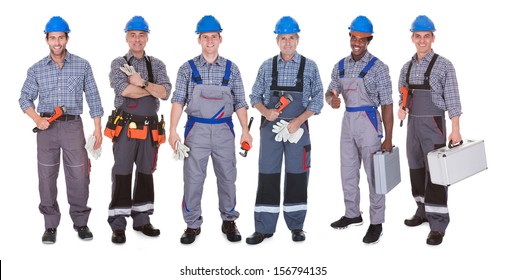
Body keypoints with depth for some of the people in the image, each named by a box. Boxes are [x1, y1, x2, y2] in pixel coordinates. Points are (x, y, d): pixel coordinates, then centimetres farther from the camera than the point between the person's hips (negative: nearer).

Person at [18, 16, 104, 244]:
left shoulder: (82, 66, 5)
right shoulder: (36, 69, 7)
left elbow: (93, 98, 6)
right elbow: (25, 98, 9)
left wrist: (98, 129, 1)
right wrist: (37, 118, -9)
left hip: (73, 125, -1)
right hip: (46, 127, 1)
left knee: (78, 176, -1)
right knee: (47, 176, 3)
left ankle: (81, 223, 13)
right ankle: (50, 226, 13)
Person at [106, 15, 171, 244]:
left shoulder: (157, 65, 11)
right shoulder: (118, 64, 3)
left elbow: (165, 93, -5)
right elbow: (124, 89, -17)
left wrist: (141, 82, -14)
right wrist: (152, 90, -8)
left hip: (150, 129, 3)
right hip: (126, 127, -3)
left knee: (146, 174, 11)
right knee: (122, 175, -2)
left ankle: (142, 219, 22)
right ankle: (118, 225, 3)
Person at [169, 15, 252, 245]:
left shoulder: (231, 69, 6)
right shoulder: (188, 68, 2)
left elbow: (239, 102, 6)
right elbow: (178, 100, -1)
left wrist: (245, 130, -2)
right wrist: (173, 130, -9)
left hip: (224, 129, 1)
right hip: (196, 129, -1)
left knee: (227, 177, 8)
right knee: (193, 178, 2)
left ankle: (229, 221, 22)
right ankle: (192, 224, 14)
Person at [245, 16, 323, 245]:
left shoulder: (309, 67, 2)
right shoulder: (267, 66, 6)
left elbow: (317, 99, 1)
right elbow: (255, 95, 10)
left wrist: (299, 121, -11)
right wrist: (265, 111, -10)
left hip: (298, 128, -1)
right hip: (270, 127, 1)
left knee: (297, 176, 5)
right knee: (267, 175, 1)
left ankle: (296, 226, 17)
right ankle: (264, 228, 8)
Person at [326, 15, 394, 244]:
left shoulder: (378, 68, -10)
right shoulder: (341, 66, 6)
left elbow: (387, 105, -11)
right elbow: (331, 92, 11)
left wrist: (388, 139, -14)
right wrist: (331, 99, -16)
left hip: (369, 122, -6)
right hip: (347, 122, 6)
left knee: (374, 174, 0)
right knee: (348, 172, 16)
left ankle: (376, 224, 11)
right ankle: (353, 215, 32)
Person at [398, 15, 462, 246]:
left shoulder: (443, 65, -8)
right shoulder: (407, 67, 9)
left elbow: (452, 99, -10)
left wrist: (455, 129, -16)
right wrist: (401, 109, -3)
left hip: (433, 125, -6)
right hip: (412, 124, 6)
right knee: (416, 170, 13)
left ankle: (438, 224, -3)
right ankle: (423, 211, 27)